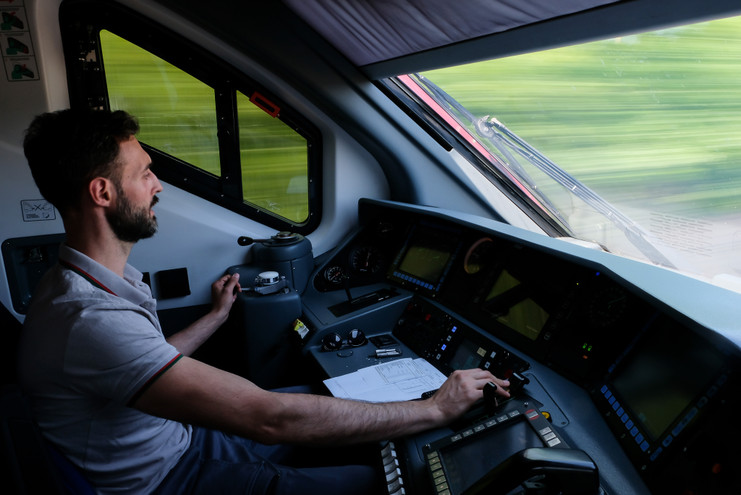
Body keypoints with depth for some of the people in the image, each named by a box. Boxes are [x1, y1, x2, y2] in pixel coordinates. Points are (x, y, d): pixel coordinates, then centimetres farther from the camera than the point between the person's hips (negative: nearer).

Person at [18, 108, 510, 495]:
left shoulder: (90, 282, -1)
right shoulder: (88, 318, -35)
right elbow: (271, 418, -39)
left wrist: (217, 315, 23)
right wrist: (436, 408, -32)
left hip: (179, 437, 9)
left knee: (327, 401, 13)